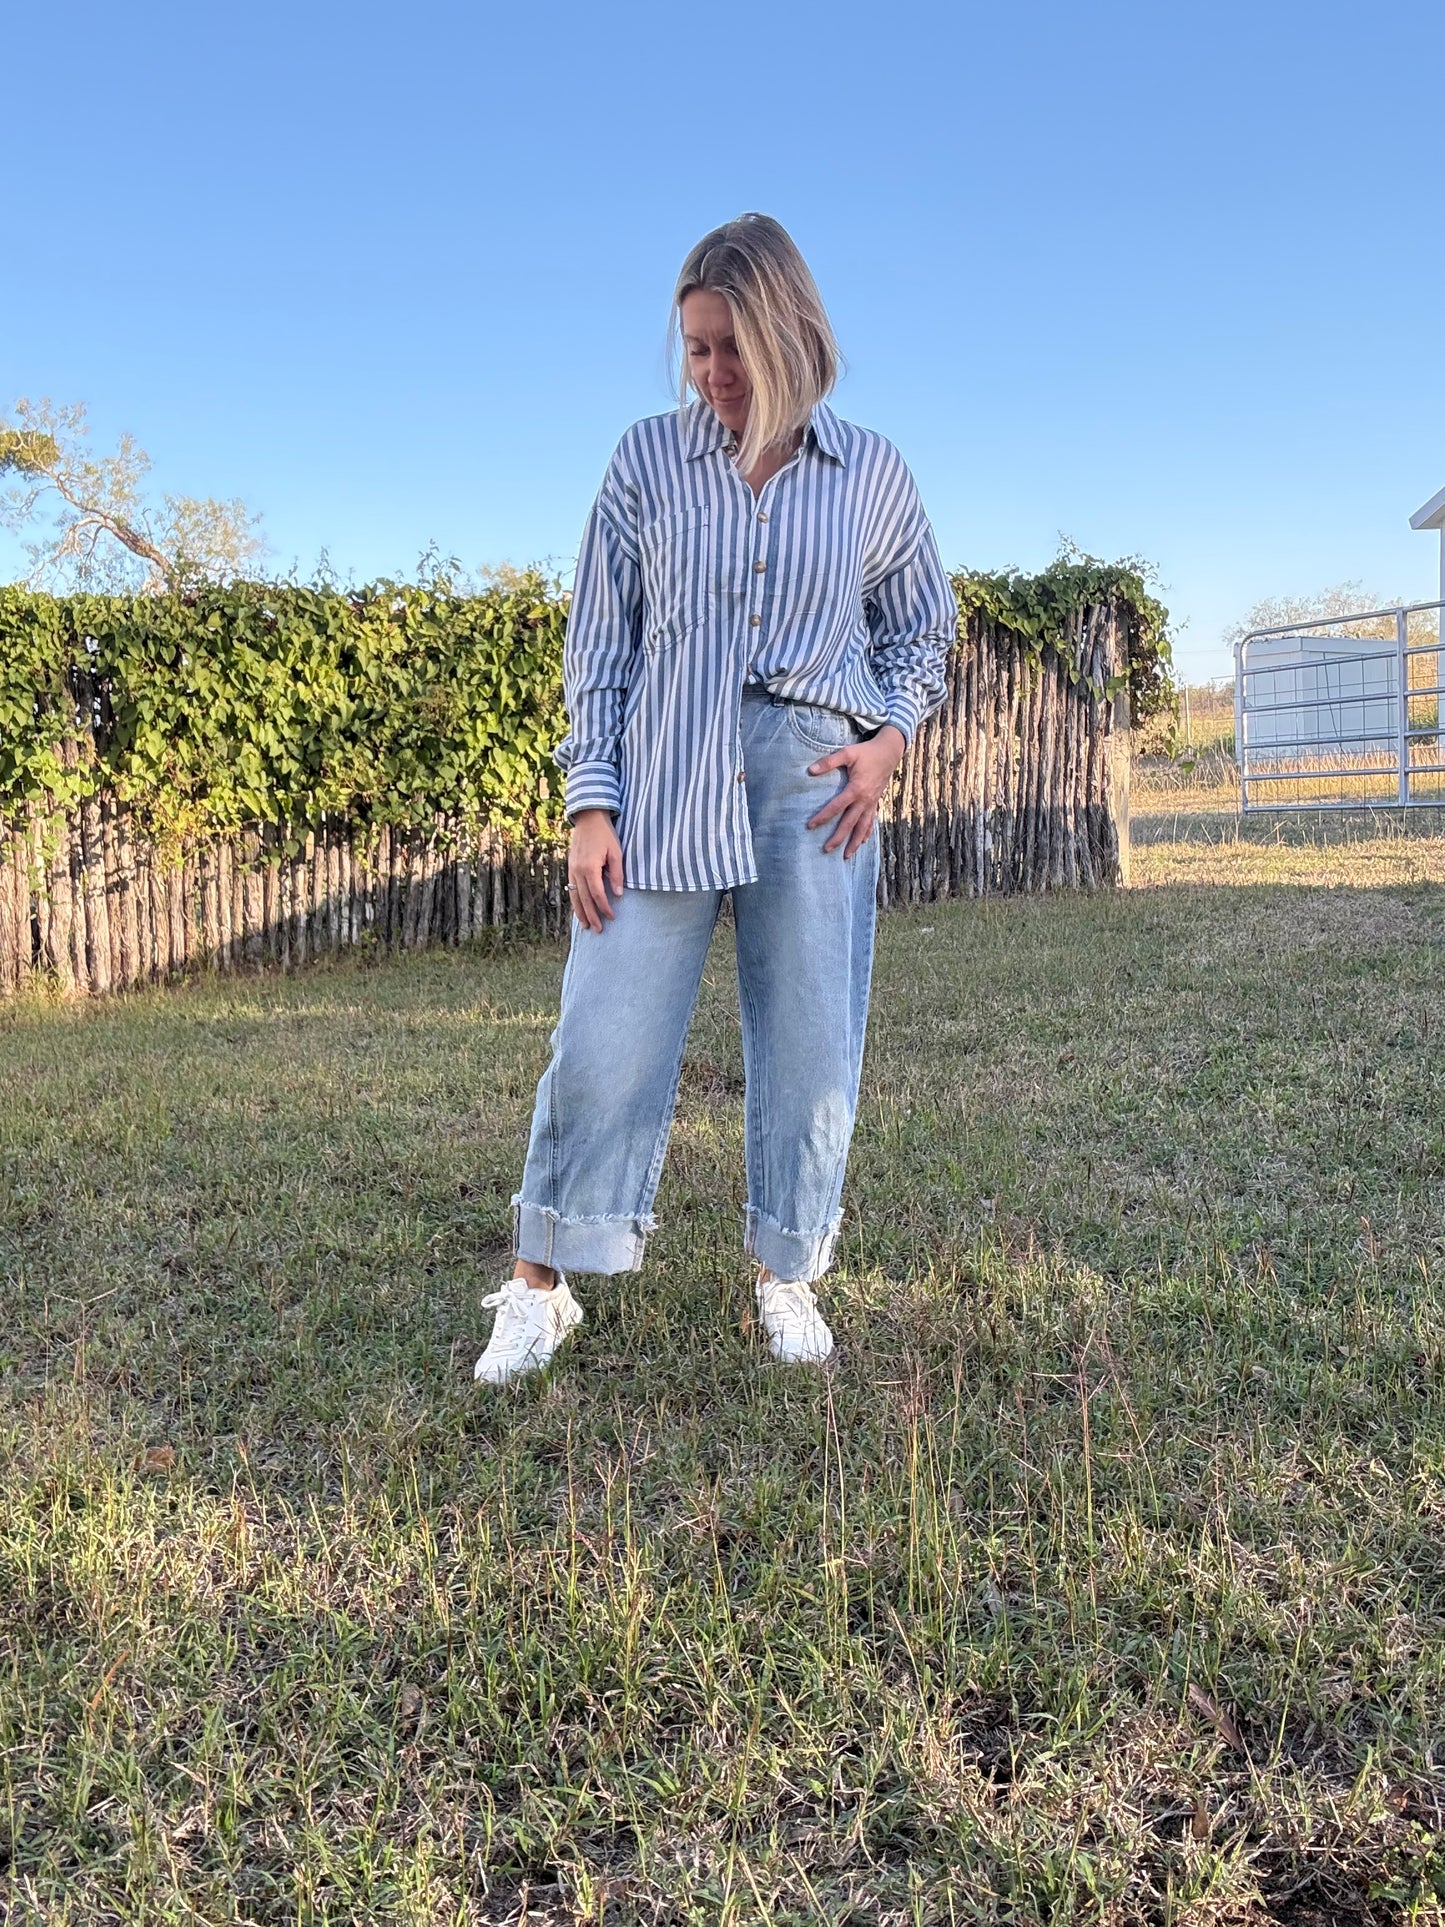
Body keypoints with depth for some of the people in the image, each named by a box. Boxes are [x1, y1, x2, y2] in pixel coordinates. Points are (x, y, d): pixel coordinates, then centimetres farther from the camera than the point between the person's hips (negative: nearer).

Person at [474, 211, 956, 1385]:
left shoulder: (873, 473, 8)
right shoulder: (648, 460, 5)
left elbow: (921, 629, 18)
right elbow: (598, 645, 5)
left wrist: (891, 739, -1)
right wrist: (591, 804, -4)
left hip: (815, 779, 1)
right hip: (664, 779, -1)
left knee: (810, 1037, 4)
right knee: (609, 1029, -3)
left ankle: (787, 1276, 22)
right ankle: (541, 1287, 10)